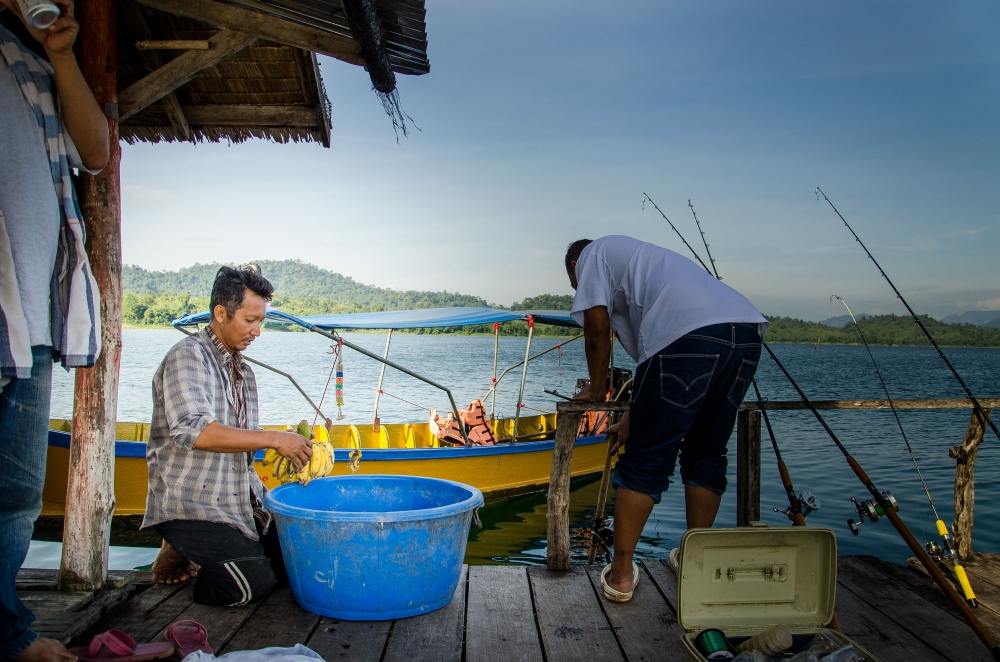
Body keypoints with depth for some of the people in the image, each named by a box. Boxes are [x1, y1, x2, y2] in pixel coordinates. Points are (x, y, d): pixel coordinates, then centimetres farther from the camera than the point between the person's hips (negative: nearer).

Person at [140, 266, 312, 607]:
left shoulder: (243, 369, 15)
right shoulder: (187, 356, -13)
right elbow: (194, 431, -28)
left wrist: (291, 442, 0)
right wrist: (273, 439, -27)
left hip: (240, 498, 8)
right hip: (191, 504, -8)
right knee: (256, 582, -17)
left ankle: (197, 551, 17)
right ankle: (180, 551, 7)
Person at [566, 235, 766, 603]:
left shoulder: (594, 253, 20)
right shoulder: (643, 259, 41)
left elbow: (597, 329, 7)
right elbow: (653, 351, 37)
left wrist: (595, 390, 21)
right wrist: (633, 418, 40)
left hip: (687, 335, -8)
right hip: (747, 328, 8)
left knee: (645, 461, 2)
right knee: (706, 454, 21)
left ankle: (620, 574, 9)